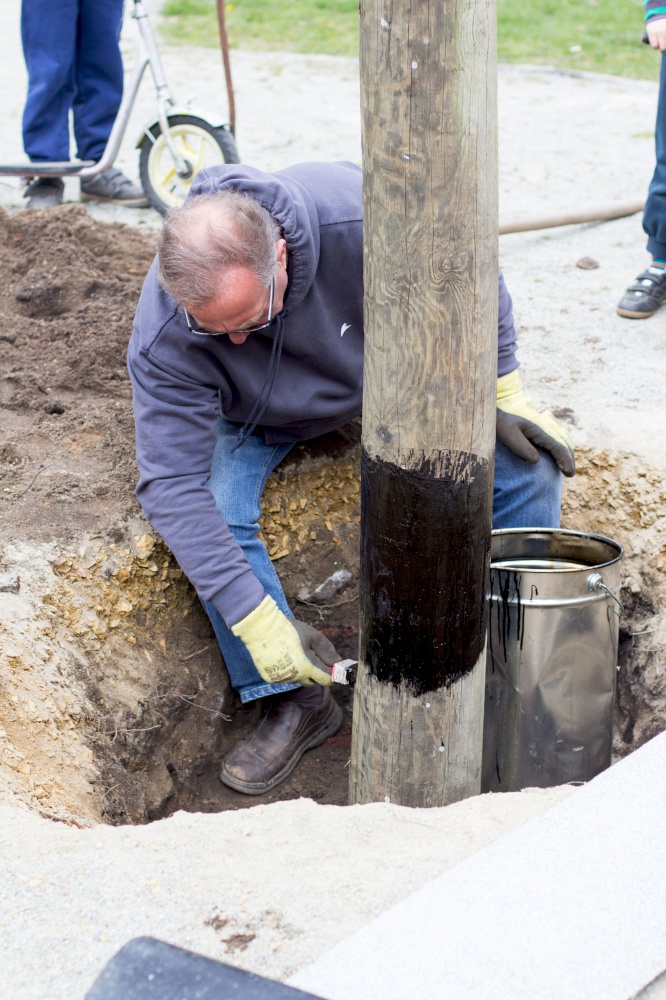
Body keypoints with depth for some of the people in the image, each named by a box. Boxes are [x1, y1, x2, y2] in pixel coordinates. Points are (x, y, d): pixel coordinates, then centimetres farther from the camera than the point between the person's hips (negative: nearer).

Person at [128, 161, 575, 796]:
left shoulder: (362, 218, -39)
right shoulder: (163, 339, -37)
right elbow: (172, 483, -35)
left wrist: (504, 394, -13)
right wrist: (257, 620, -40)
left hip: (390, 367, 1)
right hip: (259, 414, 0)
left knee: (527, 462, -15)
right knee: (212, 510, -29)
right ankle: (297, 702, -10)